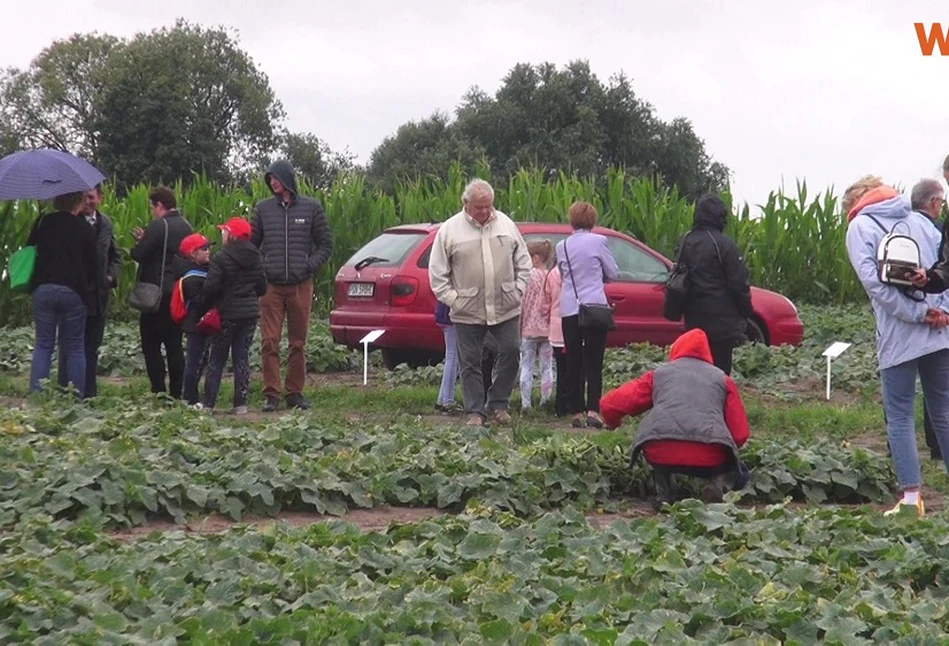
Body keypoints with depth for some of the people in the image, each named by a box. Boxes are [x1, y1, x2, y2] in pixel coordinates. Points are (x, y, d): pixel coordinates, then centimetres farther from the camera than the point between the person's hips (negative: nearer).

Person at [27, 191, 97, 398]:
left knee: (43, 345, 8)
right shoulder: (84, 228, -2)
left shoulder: (42, 222, 4)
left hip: (43, 289, 2)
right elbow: (93, 263, 0)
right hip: (74, 291, -2)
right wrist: (87, 288, 15)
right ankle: (77, 398, 4)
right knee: (75, 348, 5)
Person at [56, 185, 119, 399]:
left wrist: (112, 276, 2)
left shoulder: (105, 223, 9)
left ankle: (90, 393, 19)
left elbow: (114, 256, 18)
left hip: (98, 298, 6)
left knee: (92, 348, 12)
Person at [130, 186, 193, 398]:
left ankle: (159, 393, -7)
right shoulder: (186, 227, 11)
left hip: (157, 294, -7)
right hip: (179, 294, 8)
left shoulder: (158, 226, -14)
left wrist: (137, 243, 6)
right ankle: (176, 394, 10)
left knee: (151, 345, -2)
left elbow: (138, 254, -19)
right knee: (174, 345, 11)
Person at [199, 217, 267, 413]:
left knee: (217, 359, 4)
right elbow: (262, 287, 10)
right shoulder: (256, 258, 6)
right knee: (241, 357, 8)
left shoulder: (221, 258, -13)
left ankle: (208, 402, 3)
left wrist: (203, 305, -2)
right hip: (250, 313, 5)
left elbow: (211, 287, -17)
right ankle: (241, 403, 5)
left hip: (227, 314, -5)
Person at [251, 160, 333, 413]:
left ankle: (295, 392, 14)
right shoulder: (263, 208, 7)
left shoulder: (311, 208, 4)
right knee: (269, 342, -5)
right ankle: (271, 394, -1)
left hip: (301, 286, 0)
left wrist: (309, 266, -6)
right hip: (271, 286, 0)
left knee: (298, 343, 6)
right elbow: (251, 244, 13)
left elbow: (325, 245, 8)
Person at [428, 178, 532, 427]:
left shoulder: (505, 224, 5)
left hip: (506, 308, 2)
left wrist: (518, 290, 2)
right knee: (470, 362, 3)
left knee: (510, 351, 0)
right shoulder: (449, 230, -4)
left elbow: (523, 262, 12)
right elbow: (437, 272, -1)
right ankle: (475, 411, 11)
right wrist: (452, 299, -7)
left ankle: (498, 403, 15)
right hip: (468, 311, -2)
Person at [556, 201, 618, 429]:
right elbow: (613, 273, 4)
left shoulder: (562, 246, 5)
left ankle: (577, 412, 9)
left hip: (569, 310, 3)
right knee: (593, 362, -2)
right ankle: (593, 410, -12)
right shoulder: (598, 241, -5)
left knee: (573, 363, 8)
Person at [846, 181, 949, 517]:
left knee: (900, 416, 0)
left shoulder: (860, 226, 2)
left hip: (898, 337, -4)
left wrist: (918, 313, -11)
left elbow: (873, 279, -11)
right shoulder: (919, 220, 16)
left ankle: (911, 496, -7)